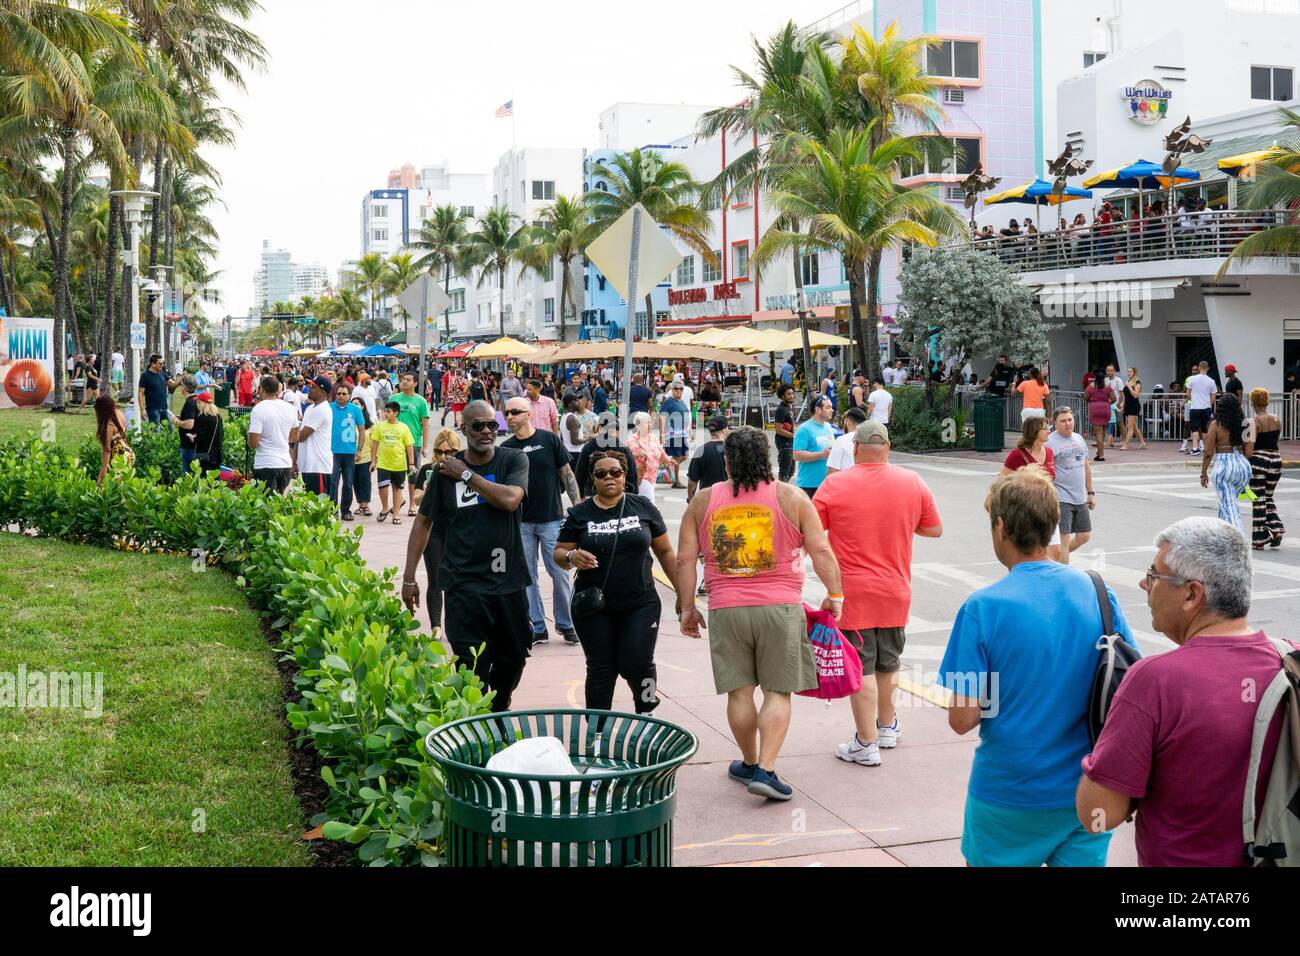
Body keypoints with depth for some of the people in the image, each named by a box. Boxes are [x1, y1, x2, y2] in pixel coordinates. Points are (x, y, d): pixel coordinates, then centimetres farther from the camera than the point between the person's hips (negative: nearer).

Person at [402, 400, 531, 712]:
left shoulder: (514, 460, 0)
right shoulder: (447, 469, 1)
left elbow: (510, 499, -19)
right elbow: (423, 521, 7)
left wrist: (466, 475, -12)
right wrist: (409, 577, 4)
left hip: (509, 581, 2)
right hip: (464, 584, -1)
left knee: (514, 657, 15)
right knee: (472, 669, -5)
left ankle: (498, 715, 38)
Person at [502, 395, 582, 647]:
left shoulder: (550, 440, -4)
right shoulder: (506, 448, 4)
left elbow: (567, 475, 0)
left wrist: (578, 506, -5)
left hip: (551, 519, -3)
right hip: (520, 522, 3)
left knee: (560, 574, 1)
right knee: (527, 577, 6)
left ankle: (566, 624, 16)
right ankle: (537, 628, 16)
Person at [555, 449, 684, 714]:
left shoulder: (643, 508, 3)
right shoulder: (579, 514, 3)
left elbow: (665, 552, 9)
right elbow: (559, 553, 5)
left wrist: (682, 594, 7)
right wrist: (572, 557, -18)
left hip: (640, 604, 0)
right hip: (594, 608, 1)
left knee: (636, 664, -8)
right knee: (601, 670, 5)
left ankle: (646, 712, 21)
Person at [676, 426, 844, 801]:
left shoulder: (703, 502, 5)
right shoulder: (791, 498, 1)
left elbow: (685, 559, 5)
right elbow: (821, 551, -3)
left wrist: (688, 607, 13)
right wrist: (835, 595, 7)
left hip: (726, 610, 2)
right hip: (780, 608, -1)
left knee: (739, 691, 11)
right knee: (777, 692, 3)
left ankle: (750, 763, 25)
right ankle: (766, 770, -5)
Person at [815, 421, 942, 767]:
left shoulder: (834, 485, -10)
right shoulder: (913, 482, -2)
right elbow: (935, 529, 7)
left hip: (852, 593, -3)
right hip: (895, 592, 3)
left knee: (861, 668, 1)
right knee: (888, 663, 20)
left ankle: (866, 744, 3)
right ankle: (888, 726, 37)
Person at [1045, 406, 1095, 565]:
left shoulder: (1079, 439, 12)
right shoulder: (1050, 443, -11)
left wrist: (1090, 492, 19)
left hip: (1080, 499, 7)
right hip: (1061, 499, -7)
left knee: (1084, 536, 13)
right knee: (1064, 539, -6)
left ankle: (1057, 557, 32)